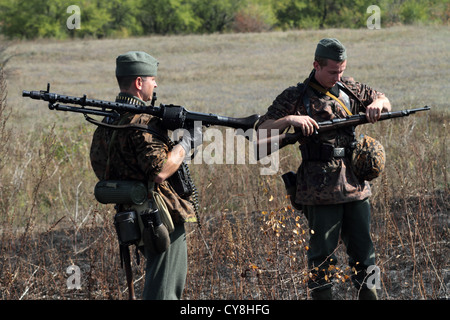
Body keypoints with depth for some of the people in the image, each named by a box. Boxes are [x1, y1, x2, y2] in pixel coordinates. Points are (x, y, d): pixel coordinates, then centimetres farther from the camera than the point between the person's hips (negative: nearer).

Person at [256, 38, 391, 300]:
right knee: (322, 257, -1)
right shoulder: (296, 97, -3)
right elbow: (261, 132, -8)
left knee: (364, 253, 9)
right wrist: (290, 119, -24)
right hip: (321, 189, -5)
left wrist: (378, 103, 1)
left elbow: (385, 101, 25)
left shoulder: (349, 88, 11)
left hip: (356, 186, 5)